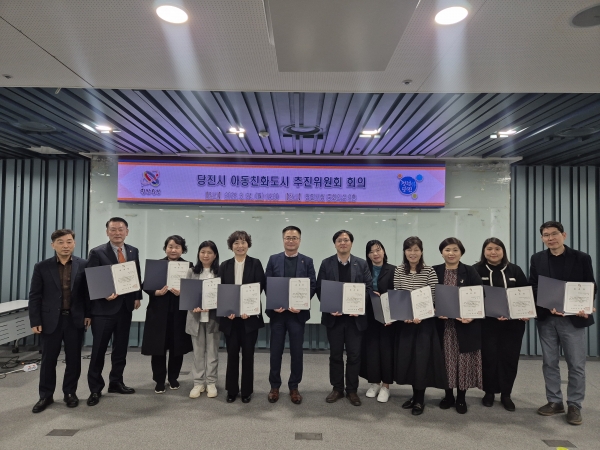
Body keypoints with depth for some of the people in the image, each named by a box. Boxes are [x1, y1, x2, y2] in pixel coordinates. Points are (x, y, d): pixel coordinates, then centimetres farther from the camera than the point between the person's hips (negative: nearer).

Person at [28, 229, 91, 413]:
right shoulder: (42, 267, 0)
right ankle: (46, 395, 24)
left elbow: (89, 291, 3)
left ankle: (70, 393, 24)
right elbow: (35, 296, 0)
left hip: (75, 319, 0)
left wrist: (88, 314, -2)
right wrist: (35, 321, -4)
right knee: (48, 360, 9)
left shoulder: (84, 265, -1)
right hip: (50, 320, 0)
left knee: (74, 359, 9)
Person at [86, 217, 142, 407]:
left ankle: (116, 382, 29)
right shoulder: (97, 253, -7)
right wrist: (104, 295, -22)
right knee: (99, 350, 5)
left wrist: (137, 297, 4)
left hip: (125, 307, 5)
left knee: (121, 348, 14)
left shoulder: (133, 251, 7)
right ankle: (95, 389, 18)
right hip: (104, 307, -4)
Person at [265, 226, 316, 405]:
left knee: (296, 351, 7)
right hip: (277, 311, 0)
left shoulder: (307, 261, 4)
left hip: (298, 312, 0)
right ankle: (274, 386, 23)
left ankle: (294, 387, 22)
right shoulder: (273, 259, 5)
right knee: (276, 351, 8)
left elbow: (312, 286, -2)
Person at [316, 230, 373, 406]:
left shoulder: (362, 264, 3)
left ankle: (352, 390, 22)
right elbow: (320, 289, -1)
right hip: (334, 316, 0)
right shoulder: (326, 263, 2)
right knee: (335, 354, 10)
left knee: (354, 355, 7)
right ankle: (337, 388, 25)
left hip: (355, 316, 0)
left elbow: (369, 287, -2)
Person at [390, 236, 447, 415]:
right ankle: (415, 394, 25)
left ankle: (420, 399, 15)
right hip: (404, 320, 3)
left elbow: (432, 297, -8)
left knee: (421, 358, -1)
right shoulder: (398, 271, 3)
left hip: (425, 321, -3)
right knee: (406, 357, 7)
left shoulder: (429, 271, -6)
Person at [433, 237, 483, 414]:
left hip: (465, 324, -1)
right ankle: (448, 395, 24)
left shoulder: (470, 272, 0)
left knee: (463, 360, 5)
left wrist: (472, 316, -16)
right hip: (443, 324, 1)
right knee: (446, 360, 8)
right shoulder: (434, 272, 3)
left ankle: (461, 398, 21)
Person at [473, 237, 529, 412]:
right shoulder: (476, 270, -2)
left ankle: (506, 394, 21)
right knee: (489, 357, 3)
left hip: (513, 322, 3)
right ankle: (489, 392, 20)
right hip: (487, 322, -2)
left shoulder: (515, 270, 8)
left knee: (509, 357, 6)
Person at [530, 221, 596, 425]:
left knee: (576, 364, 5)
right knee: (549, 363, 9)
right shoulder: (537, 259, 4)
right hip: (546, 318, 2)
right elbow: (533, 287, 1)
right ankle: (554, 401, 22)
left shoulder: (581, 258, -2)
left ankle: (574, 405, 19)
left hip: (573, 318, -2)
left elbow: (591, 287, -1)